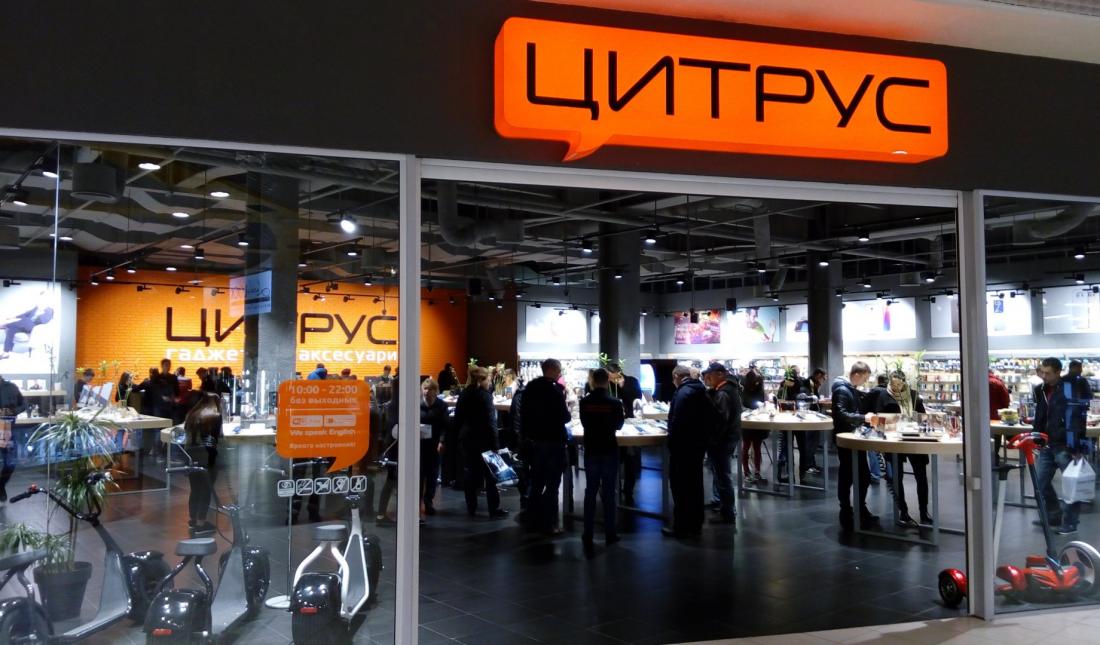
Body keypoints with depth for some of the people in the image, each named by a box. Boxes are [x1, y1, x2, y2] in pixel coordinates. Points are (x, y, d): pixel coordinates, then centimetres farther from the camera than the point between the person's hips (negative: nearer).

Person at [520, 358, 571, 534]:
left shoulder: (530, 387, 6)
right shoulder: (555, 390, -17)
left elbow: (523, 412, 11)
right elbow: (564, 417, -19)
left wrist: (525, 434, 18)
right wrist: (568, 414, 3)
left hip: (534, 439, 7)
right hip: (553, 440, -7)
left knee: (536, 482, 16)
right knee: (552, 484, 1)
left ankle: (532, 520, 21)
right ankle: (548, 524, 3)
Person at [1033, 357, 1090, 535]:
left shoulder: (1069, 388, -15)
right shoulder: (1041, 390, 8)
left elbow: (1076, 419, -19)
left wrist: (1076, 448, -22)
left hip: (1066, 447, -8)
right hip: (1048, 445, 8)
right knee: (1040, 482, 10)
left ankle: (1069, 523, 11)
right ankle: (1054, 515, 26)